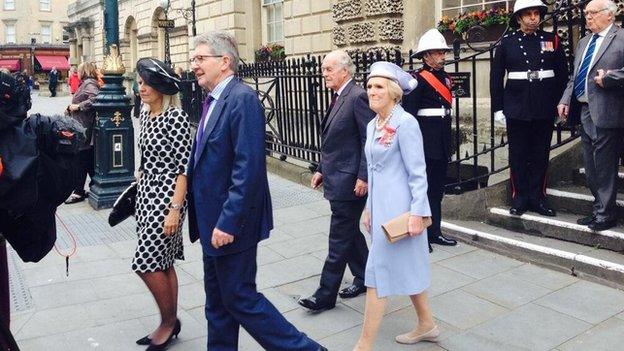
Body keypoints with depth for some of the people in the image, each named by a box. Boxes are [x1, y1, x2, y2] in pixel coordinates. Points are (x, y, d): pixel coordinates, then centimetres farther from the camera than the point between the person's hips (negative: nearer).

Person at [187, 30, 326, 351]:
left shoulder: (242, 99, -18)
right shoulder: (213, 100, 11)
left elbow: (249, 168, -25)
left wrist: (227, 222, -25)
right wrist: (209, 221, 15)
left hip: (230, 223, -9)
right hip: (213, 222, 9)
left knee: (240, 298, 1)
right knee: (217, 300, 18)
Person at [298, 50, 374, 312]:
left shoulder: (357, 97, -14)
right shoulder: (338, 98, 14)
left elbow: (369, 140, -18)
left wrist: (363, 177, -21)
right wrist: (322, 170, 16)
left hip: (350, 181, -10)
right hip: (336, 179, 10)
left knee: (339, 239, -2)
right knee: (349, 232, 18)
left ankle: (325, 295, 5)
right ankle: (364, 278, 32)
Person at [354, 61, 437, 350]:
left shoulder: (405, 123, -14)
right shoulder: (372, 125, 11)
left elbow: (418, 172, -16)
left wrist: (417, 212, -19)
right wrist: (369, 208, 18)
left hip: (398, 208, -9)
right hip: (381, 205, 9)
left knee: (378, 272, -4)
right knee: (406, 267, 18)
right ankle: (426, 325, 35)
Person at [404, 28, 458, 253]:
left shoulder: (445, 78, 14)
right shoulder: (418, 79, -11)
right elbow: (409, 113, -15)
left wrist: (448, 141, 17)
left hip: (442, 141, 8)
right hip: (426, 142, -8)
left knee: (437, 188, 14)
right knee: (424, 188, -2)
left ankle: (434, 232, 24)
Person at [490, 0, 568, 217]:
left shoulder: (552, 40, 6)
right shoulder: (507, 42, 1)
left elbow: (563, 74, 9)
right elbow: (496, 77, 2)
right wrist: (497, 108, -2)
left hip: (545, 108, 2)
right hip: (517, 108, -1)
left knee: (541, 154, 7)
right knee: (518, 155, 4)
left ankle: (537, 197, 17)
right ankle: (520, 198, 13)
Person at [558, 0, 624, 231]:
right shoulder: (584, 42, 18)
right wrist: (565, 100, 11)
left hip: (605, 113, -8)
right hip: (585, 112, 8)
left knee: (605, 167, -2)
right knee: (591, 167, 14)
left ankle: (605, 214, 8)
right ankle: (600, 209, 26)